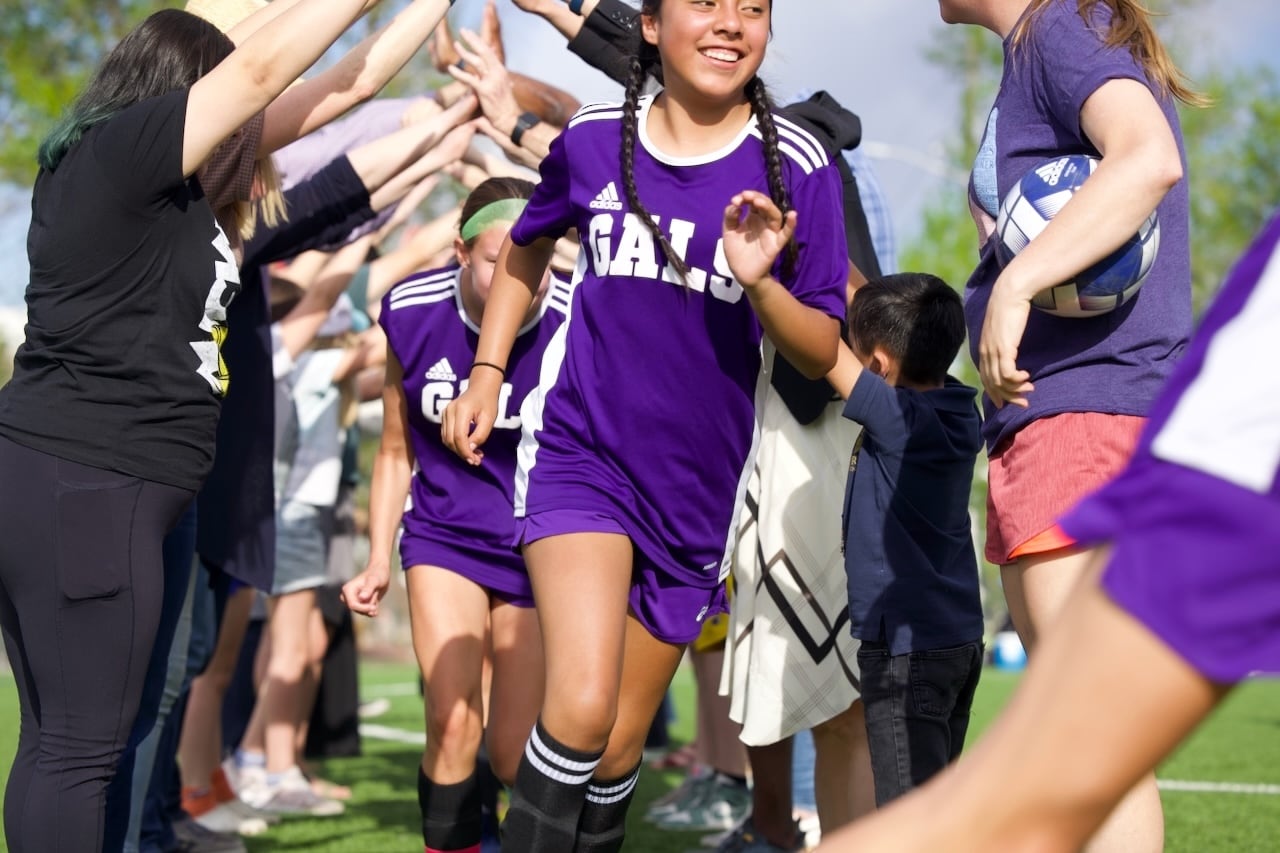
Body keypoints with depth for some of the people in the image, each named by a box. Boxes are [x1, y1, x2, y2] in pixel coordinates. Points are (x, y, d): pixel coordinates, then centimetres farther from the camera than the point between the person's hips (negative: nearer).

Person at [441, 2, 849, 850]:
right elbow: (527, 247, 19)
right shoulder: (595, 139, -2)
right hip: (580, 453, -1)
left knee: (619, 746, 11)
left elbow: (822, 353, -4)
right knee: (581, 706, -23)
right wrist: (486, 374, 12)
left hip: (698, 485, 1)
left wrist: (760, 282, -22)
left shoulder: (795, 166, -6)